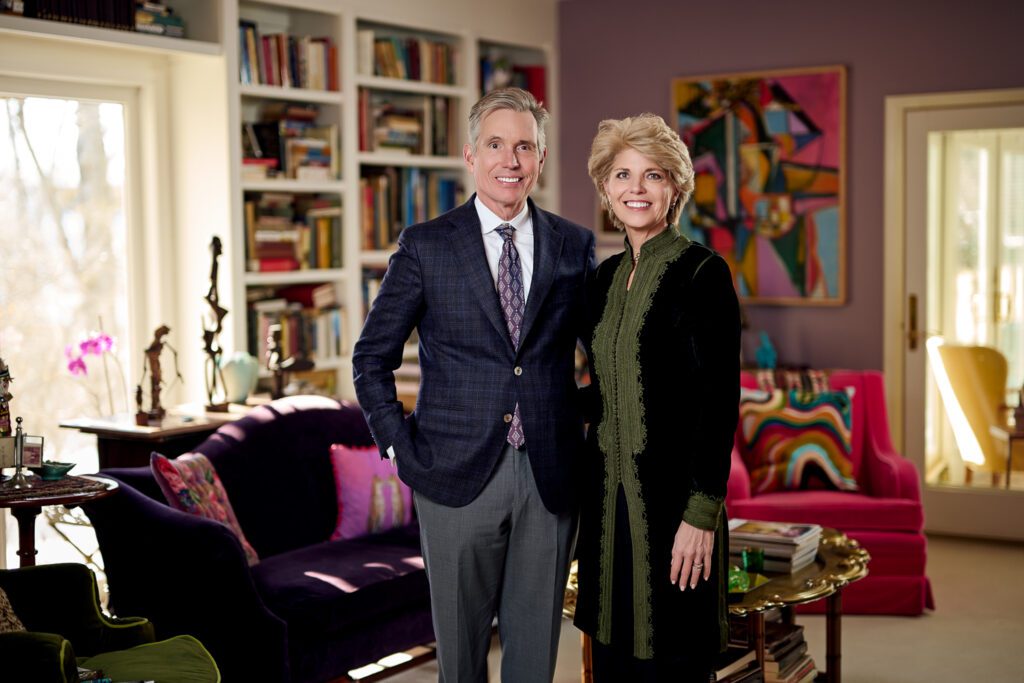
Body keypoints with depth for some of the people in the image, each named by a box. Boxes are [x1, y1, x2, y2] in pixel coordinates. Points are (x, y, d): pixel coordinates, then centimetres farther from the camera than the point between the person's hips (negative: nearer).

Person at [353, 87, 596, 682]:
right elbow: (372, 359, 4)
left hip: (549, 477, 2)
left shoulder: (575, 246, 5)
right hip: (459, 476, -2)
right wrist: (400, 447, -3)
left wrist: (592, 427, 6)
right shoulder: (426, 247, -1)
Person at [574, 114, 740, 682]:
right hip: (610, 497, 7)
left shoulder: (702, 272, -10)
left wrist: (701, 513, -18)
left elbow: (719, 401, -14)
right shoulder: (606, 277, 11)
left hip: (671, 500, -7)